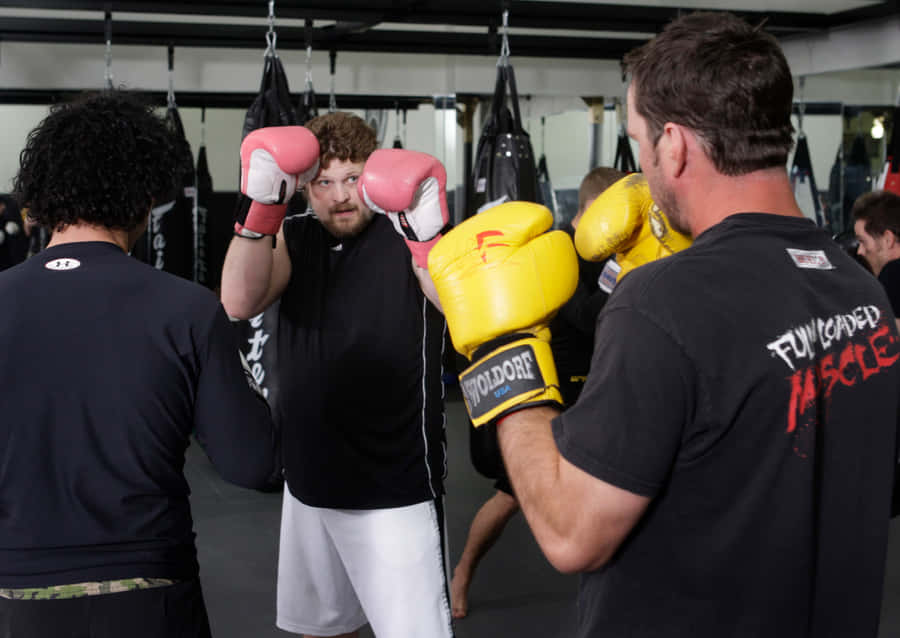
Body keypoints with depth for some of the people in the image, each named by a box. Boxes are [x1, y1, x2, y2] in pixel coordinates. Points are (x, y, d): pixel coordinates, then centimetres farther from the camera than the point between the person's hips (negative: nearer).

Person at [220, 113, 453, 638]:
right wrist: (261, 207, -25)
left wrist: (429, 239, -45)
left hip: (395, 489, -6)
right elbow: (240, 303, -12)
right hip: (310, 478, 6)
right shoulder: (295, 238, 5)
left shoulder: (403, 236, -11)